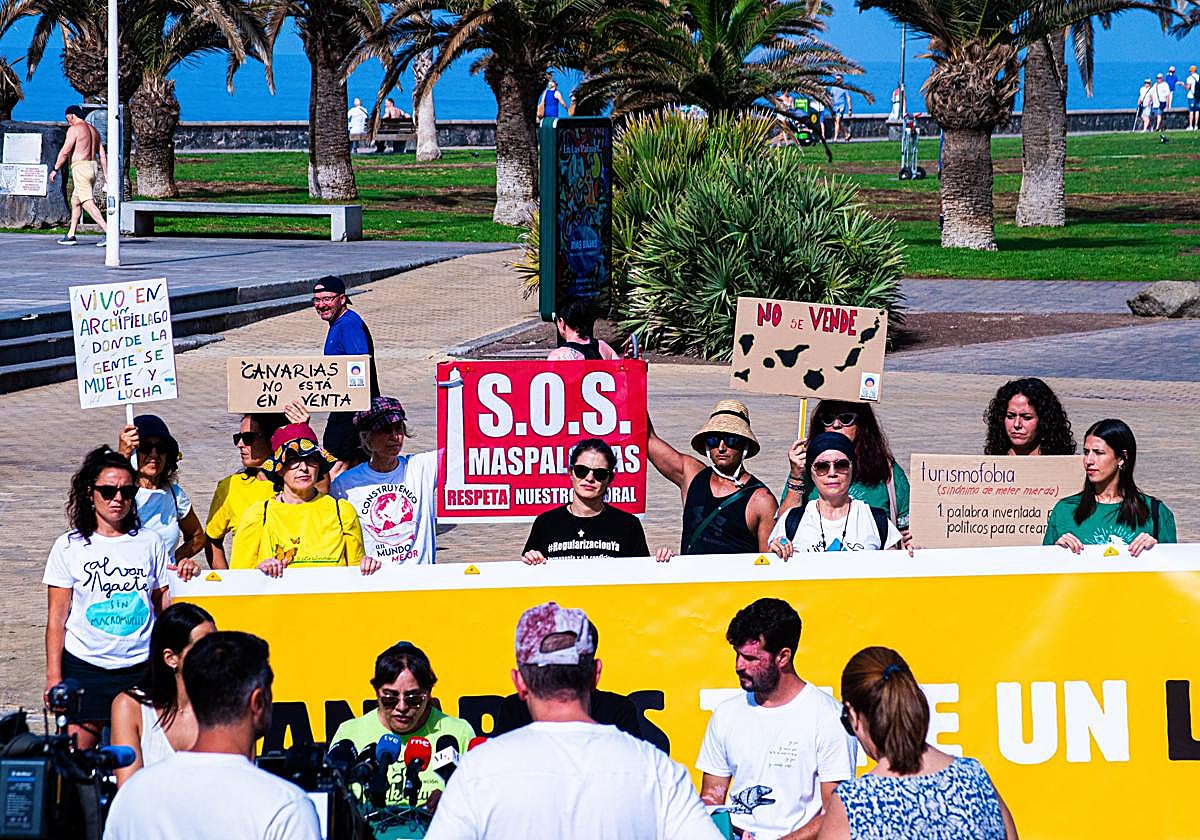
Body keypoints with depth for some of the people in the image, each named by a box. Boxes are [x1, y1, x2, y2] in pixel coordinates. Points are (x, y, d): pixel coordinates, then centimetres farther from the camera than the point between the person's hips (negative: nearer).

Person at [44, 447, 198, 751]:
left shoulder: (150, 544, 7)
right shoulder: (69, 547, 2)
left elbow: (164, 608, 13)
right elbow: (56, 618, 2)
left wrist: (184, 579, -6)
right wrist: (53, 677, -4)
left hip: (139, 668, 1)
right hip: (84, 666, -1)